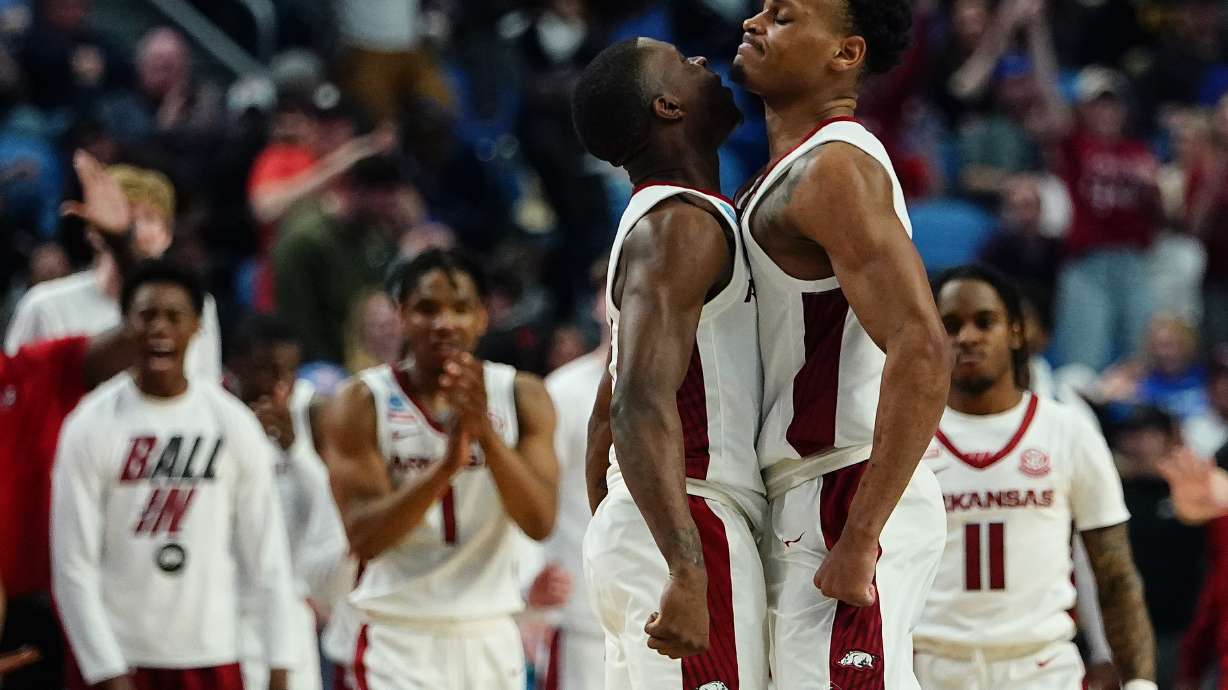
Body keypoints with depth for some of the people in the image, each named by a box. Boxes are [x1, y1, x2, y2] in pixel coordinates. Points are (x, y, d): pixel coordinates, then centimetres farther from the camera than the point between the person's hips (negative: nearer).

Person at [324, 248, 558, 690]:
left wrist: (485, 432, -25)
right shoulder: (364, 402, -6)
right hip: (401, 639, -3)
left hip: (490, 637, 3)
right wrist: (447, 463, -29)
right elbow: (364, 537, -16)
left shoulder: (522, 397, 2)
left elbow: (540, 521, -11)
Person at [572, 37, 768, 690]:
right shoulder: (685, 225, -12)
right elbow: (643, 406, -24)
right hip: (691, 530, -10)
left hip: (631, 534, 10)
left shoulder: (648, 225, 20)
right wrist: (687, 571, -33)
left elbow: (609, 412, 27)